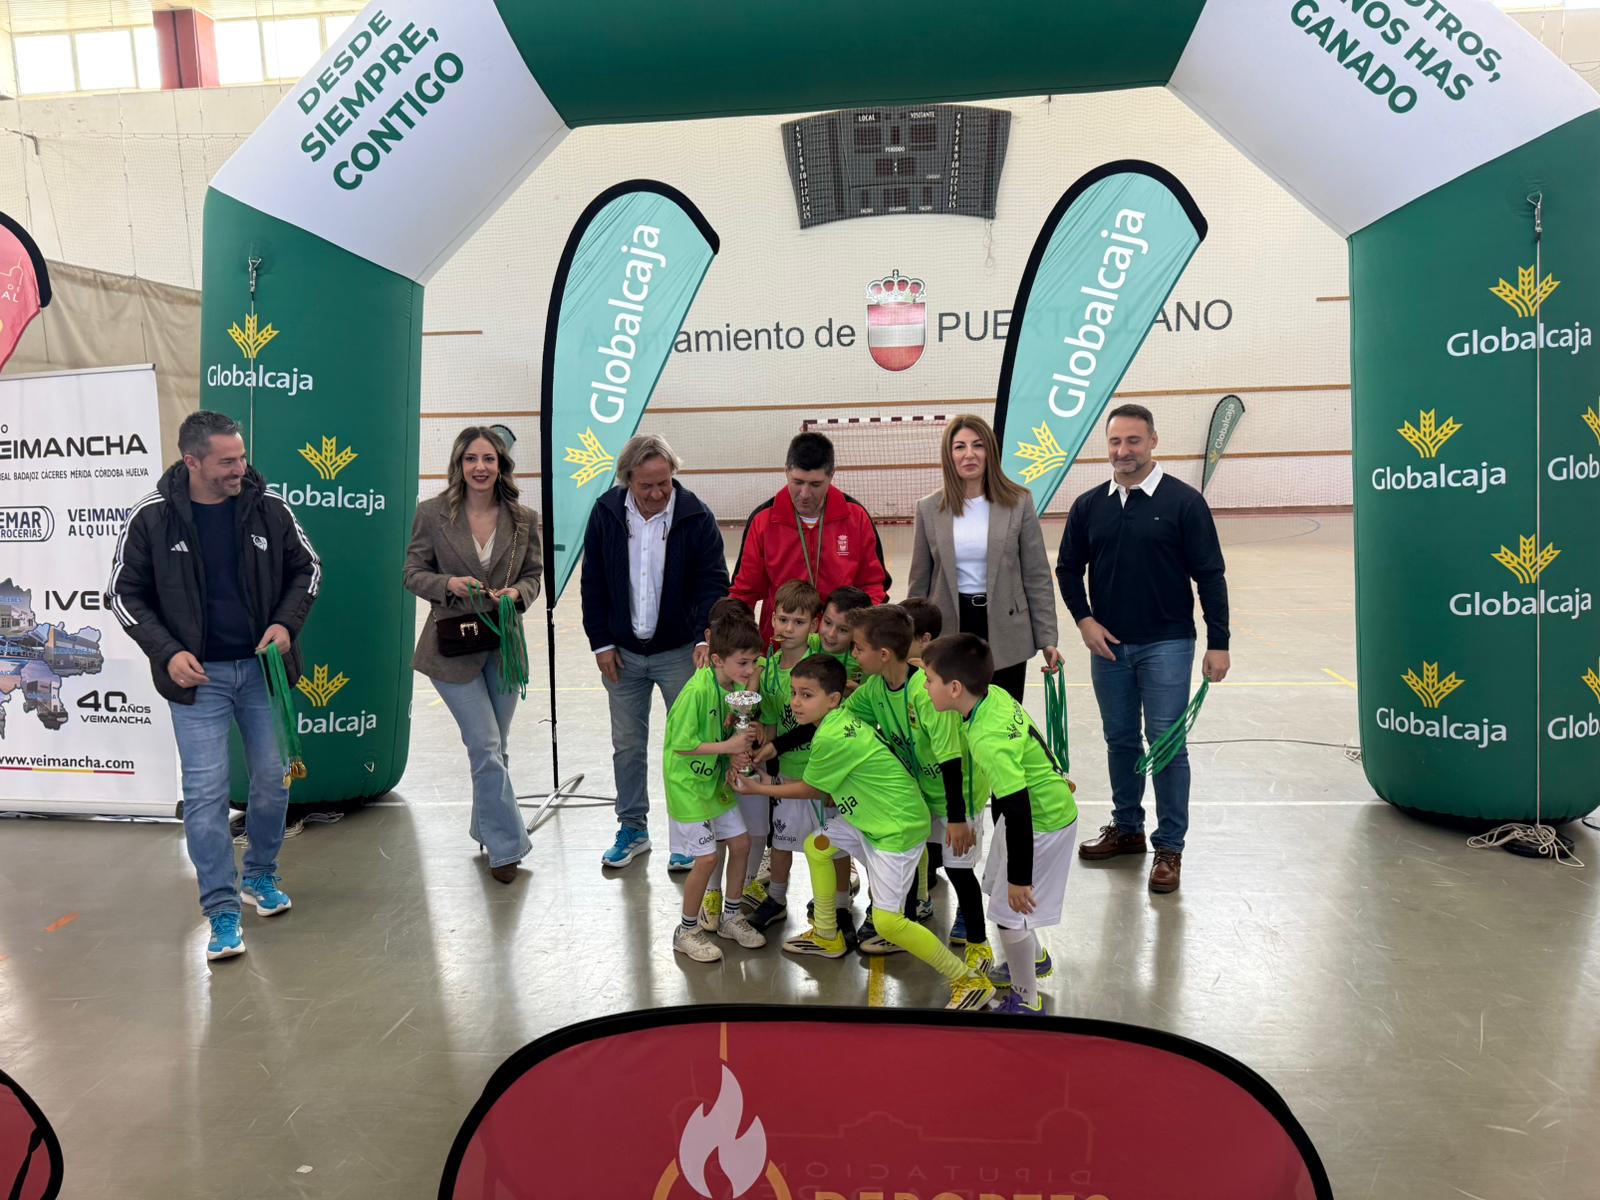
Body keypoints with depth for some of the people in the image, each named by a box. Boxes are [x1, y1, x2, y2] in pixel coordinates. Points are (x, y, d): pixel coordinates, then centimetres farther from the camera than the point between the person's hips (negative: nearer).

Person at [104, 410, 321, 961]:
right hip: (197, 675, -2)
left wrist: (287, 623, -9)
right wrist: (167, 652, -13)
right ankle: (222, 910, 8)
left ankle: (260, 875, 33)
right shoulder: (152, 517, -9)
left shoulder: (268, 507, -5)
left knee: (272, 779, 10)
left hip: (262, 667, 2)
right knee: (205, 791, -3)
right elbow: (125, 593, 0)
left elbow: (306, 568, 7)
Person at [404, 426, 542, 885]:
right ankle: (506, 846, 7)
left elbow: (535, 575, 8)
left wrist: (516, 593, -14)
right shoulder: (432, 514, -5)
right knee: (486, 747, -5)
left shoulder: (524, 519, 0)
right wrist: (450, 584, -19)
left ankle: (487, 831, 35)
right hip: (453, 648, -3)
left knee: (494, 749, 15)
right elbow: (413, 573, 0)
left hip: (504, 644, 3)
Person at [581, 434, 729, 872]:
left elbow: (713, 582, -14)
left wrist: (707, 637, -29)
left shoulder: (696, 516, -14)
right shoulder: (606, 514, -6)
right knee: (627, 745, 12)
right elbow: (592, 584, 2)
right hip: (622, 653, 3)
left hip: (679, 651, -2)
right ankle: (632, 829, 28)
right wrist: (601, 643, 0)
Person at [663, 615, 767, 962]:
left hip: (716, 780, 8)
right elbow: (681, 744, -25)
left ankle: (730, 917, 31)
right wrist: (728, 746, -24)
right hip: (689, 784, -8)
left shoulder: (736, 686, -3)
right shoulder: (697, 692, -27)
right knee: (707, 857, -5)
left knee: (740, 843, 11)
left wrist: (739, 752, -11)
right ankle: (687, 931, 15)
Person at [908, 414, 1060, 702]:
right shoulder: (929, 508, 2)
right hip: (949, 631, 1)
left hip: (1005, 632, -1)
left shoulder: (1019, 502, -1)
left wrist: (1047, 638, -3)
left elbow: (1037, 577, 1)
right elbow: (920, 581, 7)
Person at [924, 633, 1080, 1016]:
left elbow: (1017, 812, -31)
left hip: (1041, 824, -10)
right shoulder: (995, 694, -9)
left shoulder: (988, 742, -35)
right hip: (1046, 805, 10)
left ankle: (1026, 1001, 19)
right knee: (998, 889, 25)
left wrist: (1019, 878, -24)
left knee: (1008, 912, 0)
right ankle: (1034, 959, 48)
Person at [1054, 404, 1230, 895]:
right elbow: (1068, 568, 13)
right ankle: (1127, 827, 30)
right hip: (1108, 645, 4)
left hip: (1167, 644, -4)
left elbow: (1209, 574, -6)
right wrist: (1084, 619, -1)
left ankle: (1169, 847, 12)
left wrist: (1218, 642, -9)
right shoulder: (1088, 505, 4)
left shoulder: (1182, 501, -6)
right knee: (1120, 740, 14)